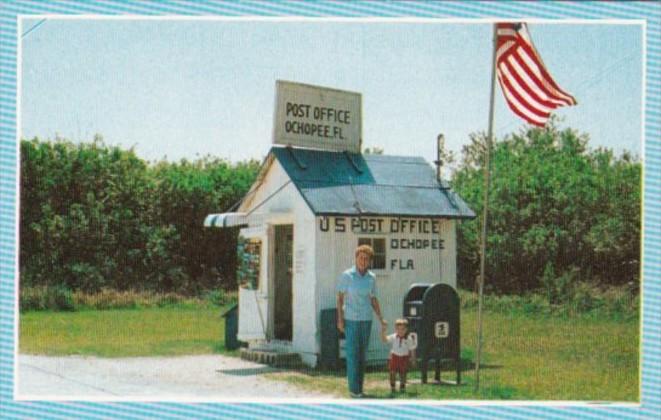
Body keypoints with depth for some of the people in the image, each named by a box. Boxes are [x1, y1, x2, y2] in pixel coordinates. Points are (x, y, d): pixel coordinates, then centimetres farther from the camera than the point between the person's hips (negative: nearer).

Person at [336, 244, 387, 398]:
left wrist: (381, 319, 3)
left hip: (366, 320, 4)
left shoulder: (371, 277, 3)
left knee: (362, 355, 8)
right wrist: (340, 319, -12)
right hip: (351, 320, -4)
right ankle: (353, 389, 0)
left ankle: (359, 388, 15)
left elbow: (373, 300, 10)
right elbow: (340, 298, -6)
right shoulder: (346, 275, -9)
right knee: (352, 354, -6)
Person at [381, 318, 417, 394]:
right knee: (392, 372, -2)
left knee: (403, 373, 6)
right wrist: (383, 332, -31)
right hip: (394, 356, 1)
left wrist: (413, 360, -1)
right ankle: (392, 387, 13)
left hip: (404, 357, -1)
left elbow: (412, 350, -4)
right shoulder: (393, 337, -8)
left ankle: (402, 387, 25)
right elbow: (384, 339, -16)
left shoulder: (409, 339, -11)